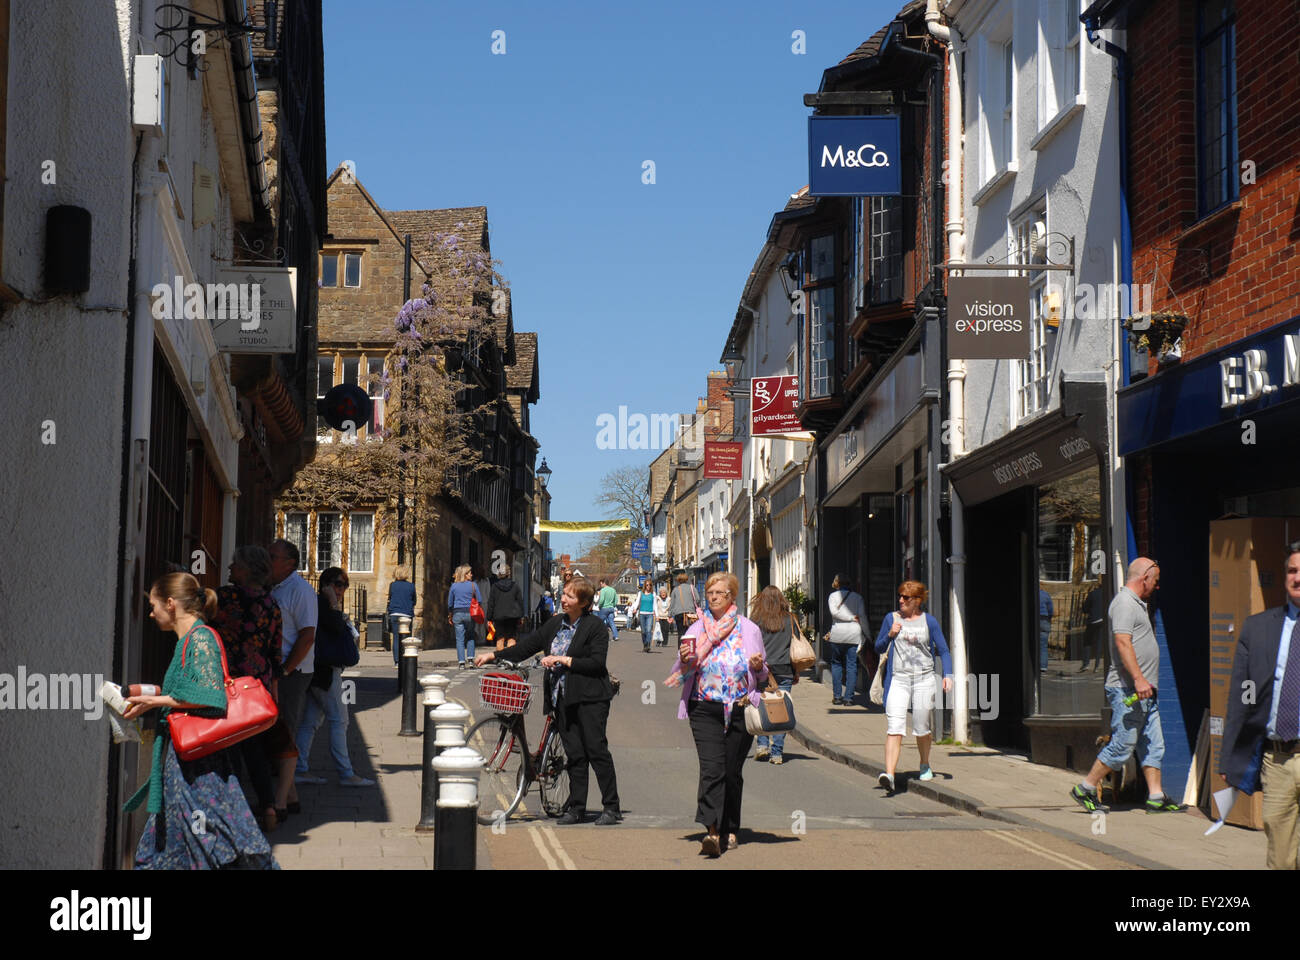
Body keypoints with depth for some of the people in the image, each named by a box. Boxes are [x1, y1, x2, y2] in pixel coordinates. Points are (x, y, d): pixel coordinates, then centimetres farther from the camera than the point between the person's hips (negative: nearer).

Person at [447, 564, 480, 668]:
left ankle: (461, 662, -3)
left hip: (457, 613, 1)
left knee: (459, 639, 2)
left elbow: (450, 603, 9)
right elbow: (479, 601, -1)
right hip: (470, 613, -1)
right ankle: (471, 659, 2)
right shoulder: (473, 585, -2)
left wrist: (450, 616, 19)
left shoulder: (454, 586, 4)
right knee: (470, 637, 14)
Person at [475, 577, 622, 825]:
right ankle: (576, 808, 11)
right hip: (562, 698, 6)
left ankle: (611, 807, -1)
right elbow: (527, 646, 16)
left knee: (596, 749, -7)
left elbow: (597, 662, -13)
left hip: (589, 698, -6)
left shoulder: (595, 626, -4)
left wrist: (563, 660, -15)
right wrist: (494, 656, 9)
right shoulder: (555, 624, 15)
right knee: (574, 753, 7)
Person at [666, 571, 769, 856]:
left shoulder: (749, 629, 7)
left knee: (732, 771, 6)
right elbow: (683, 673, 13)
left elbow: (762, 676, 13)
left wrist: (759, 666, -10)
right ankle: (712, 831, -23)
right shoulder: (697, 629, 9)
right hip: (705, 709, 0)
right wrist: (684, 660, -9)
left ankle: (729, 830, 21)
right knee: (712, 769, -14)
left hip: (740, 710, 0)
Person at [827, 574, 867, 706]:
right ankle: (848, 698, -1)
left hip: (838, 633, -1)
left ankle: (836, 696, 8)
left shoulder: (833, 596, 5)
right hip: (854, 634, 1)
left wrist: (851, 617, -2)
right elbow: (863, 616, 3)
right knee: (851, 666, 3)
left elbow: (834, 612, -9)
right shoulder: (857, 597, 9)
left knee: (836, 664, 12)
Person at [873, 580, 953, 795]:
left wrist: (947, 675, -6)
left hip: (923, 679, 0)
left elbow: (943, 651, 8)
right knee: (894, 728, -13)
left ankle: (925, 766, 34)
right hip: (898, 679, 0)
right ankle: (889, 775, -22)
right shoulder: (891, 619, 8)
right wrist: (890, 635, -6)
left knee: (921, 728, 7)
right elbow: (879, 648, 14)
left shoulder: (929, 622, 4)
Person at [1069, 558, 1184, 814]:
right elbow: (1122, 642, -22)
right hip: (1127, 689, -10)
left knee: (1153, 744, 7)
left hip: (1142, 690, 10)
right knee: (1123, 744, -8)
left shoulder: (1137, 604, 21)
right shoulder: (1124, 603, -11)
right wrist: (1138, 679, -28)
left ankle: (1156, 797, 9)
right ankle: (1085, 789, 0)